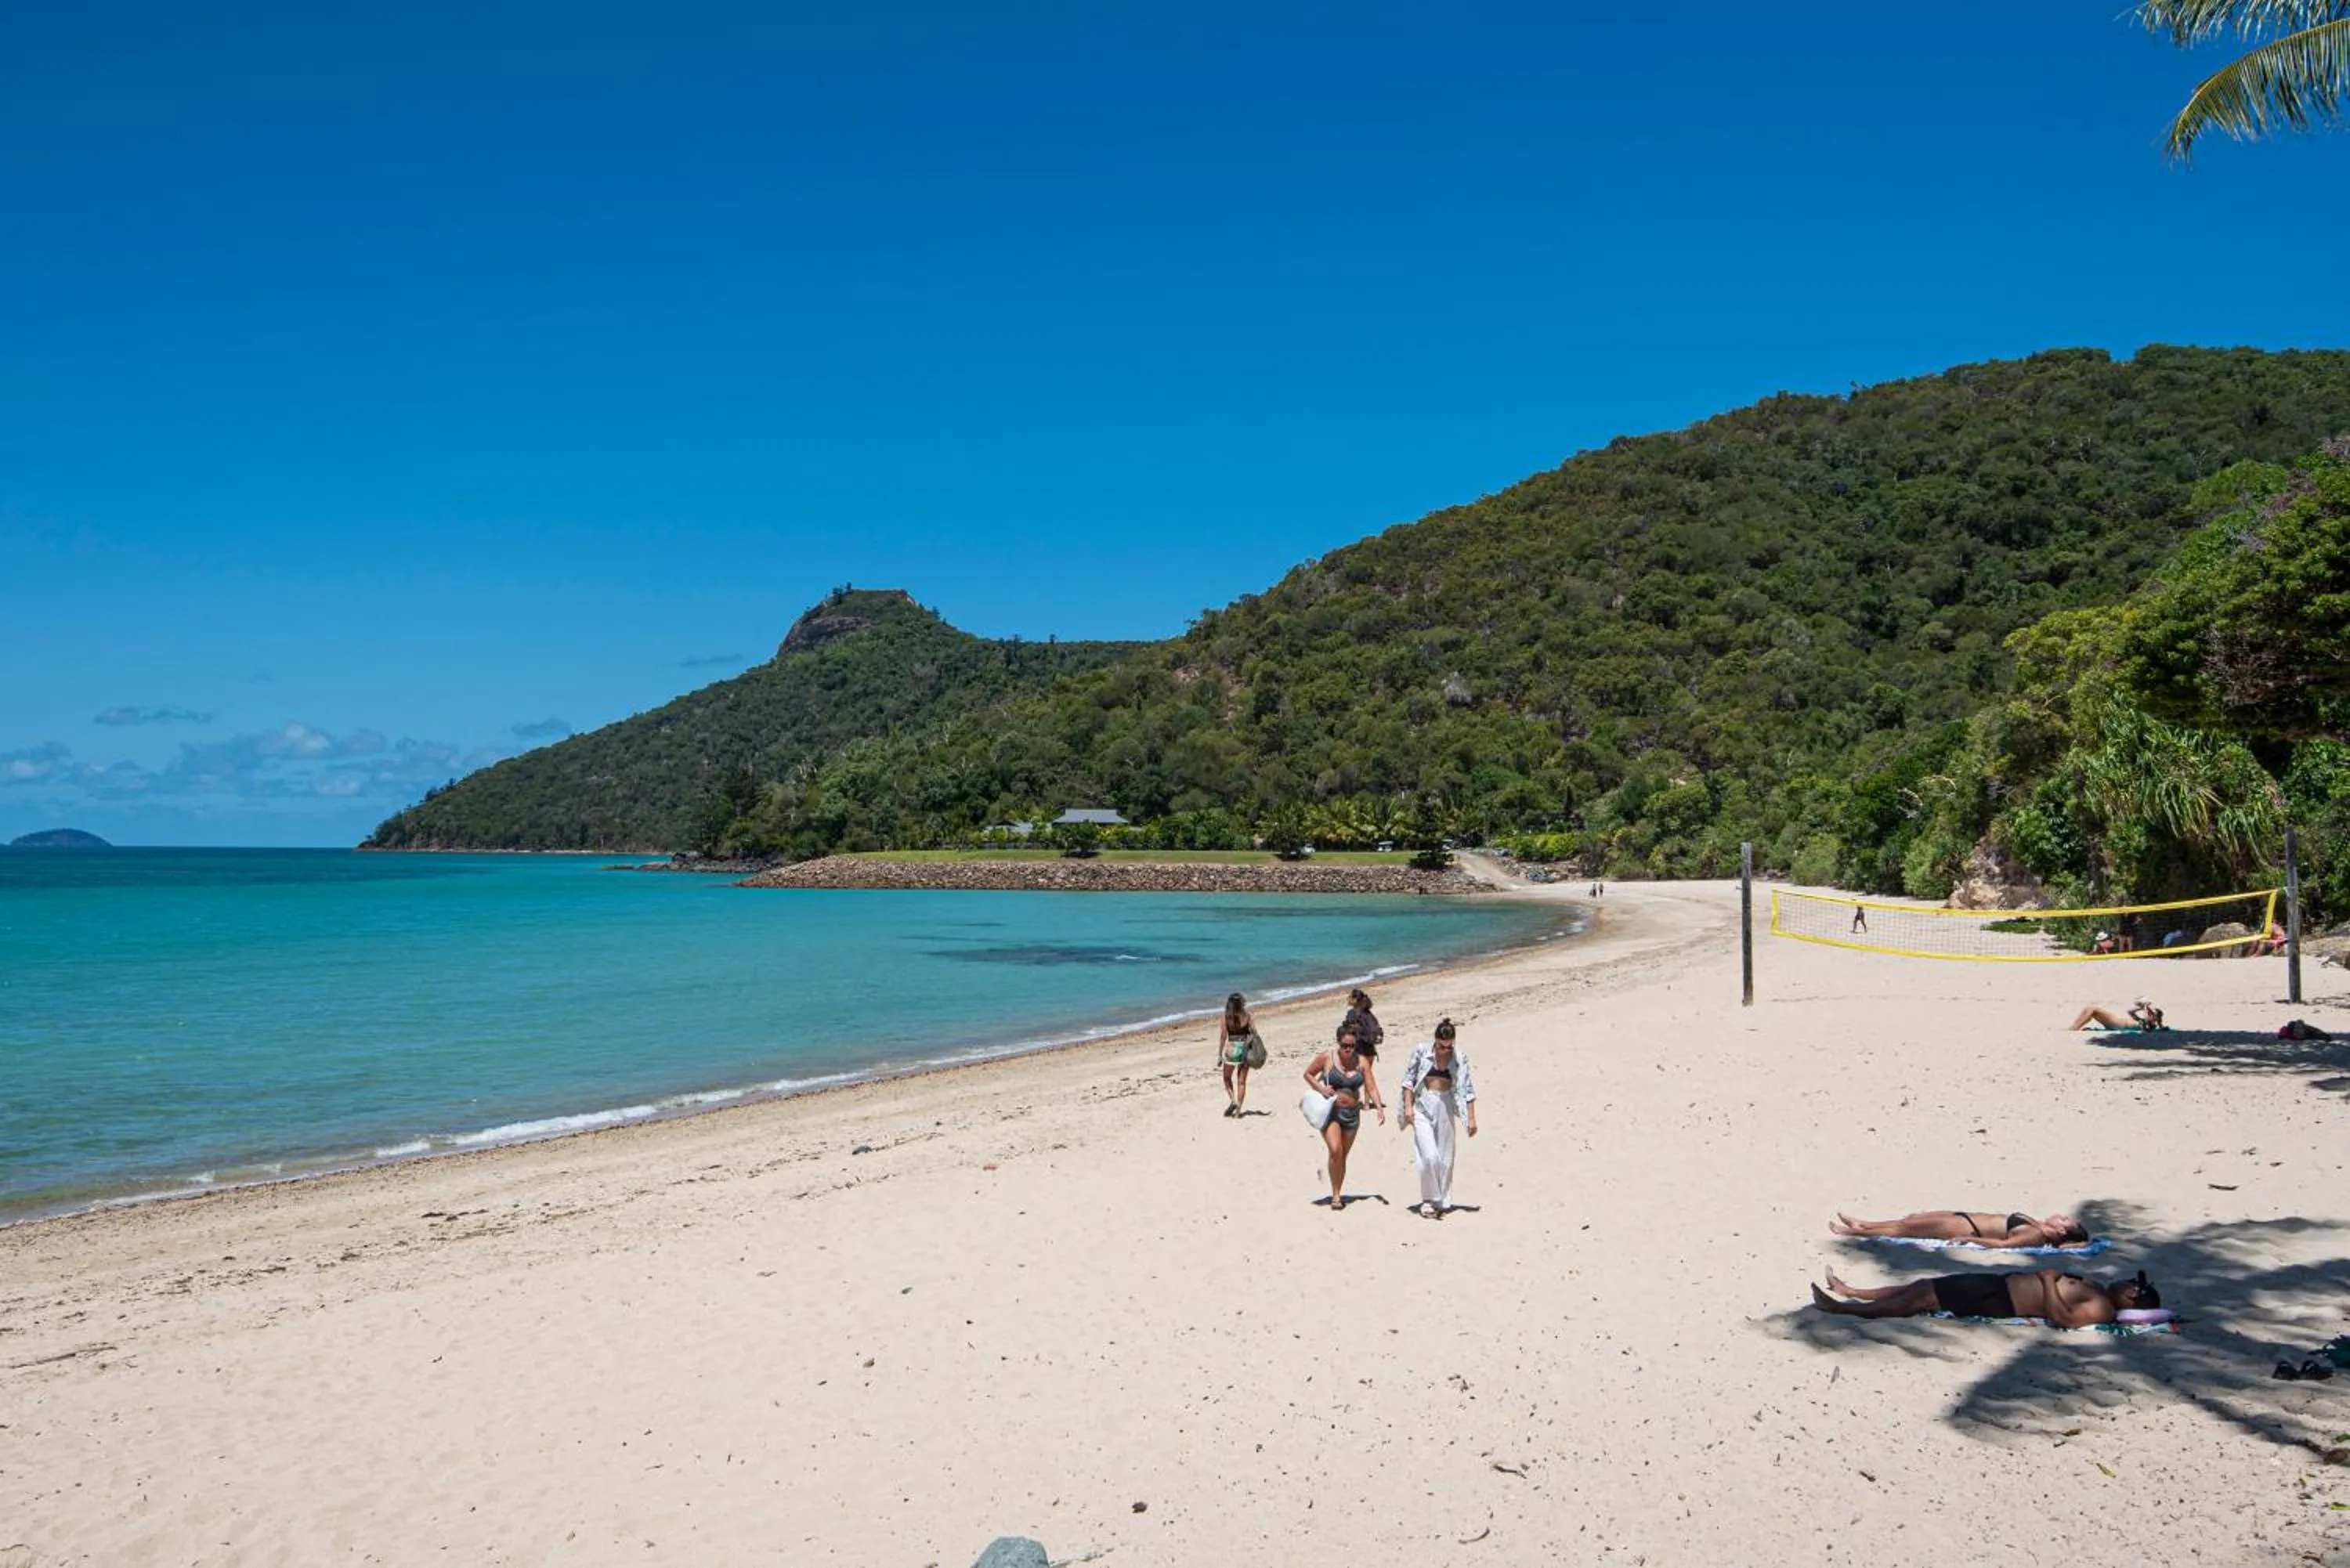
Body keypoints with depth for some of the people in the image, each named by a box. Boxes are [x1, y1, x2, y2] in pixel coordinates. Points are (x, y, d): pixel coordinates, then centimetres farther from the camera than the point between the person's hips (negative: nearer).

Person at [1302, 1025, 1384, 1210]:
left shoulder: (1361, 1061, 0)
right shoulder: (1327, 1057, -8)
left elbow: (1371, 1088, -1)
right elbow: (1308, 1074, 4)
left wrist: (1379, 1108, -15)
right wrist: (1321, 1089, -12)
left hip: (1352, 1113, 3)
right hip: (1329, 1111, -3)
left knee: (1342, 1156, 10)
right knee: (1335, 1151, -19)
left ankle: (1339, 1194, 23)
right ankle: (1335, 1195, -9)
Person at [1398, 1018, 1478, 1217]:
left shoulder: (1460, 1059, -2)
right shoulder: (1421, 1052, -7)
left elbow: (1468, 1089, 1)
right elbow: (1409, 1079, -1)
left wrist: (1472, 1118, -2)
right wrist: (1408, 1106, -7)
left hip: (1446, 1109, 2)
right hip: (1422, 1107, -2)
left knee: (1445, 1160, 6)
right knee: (1429, 1156, -14)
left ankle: (1442, 1202, 18)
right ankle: (1428, 1200, 1)